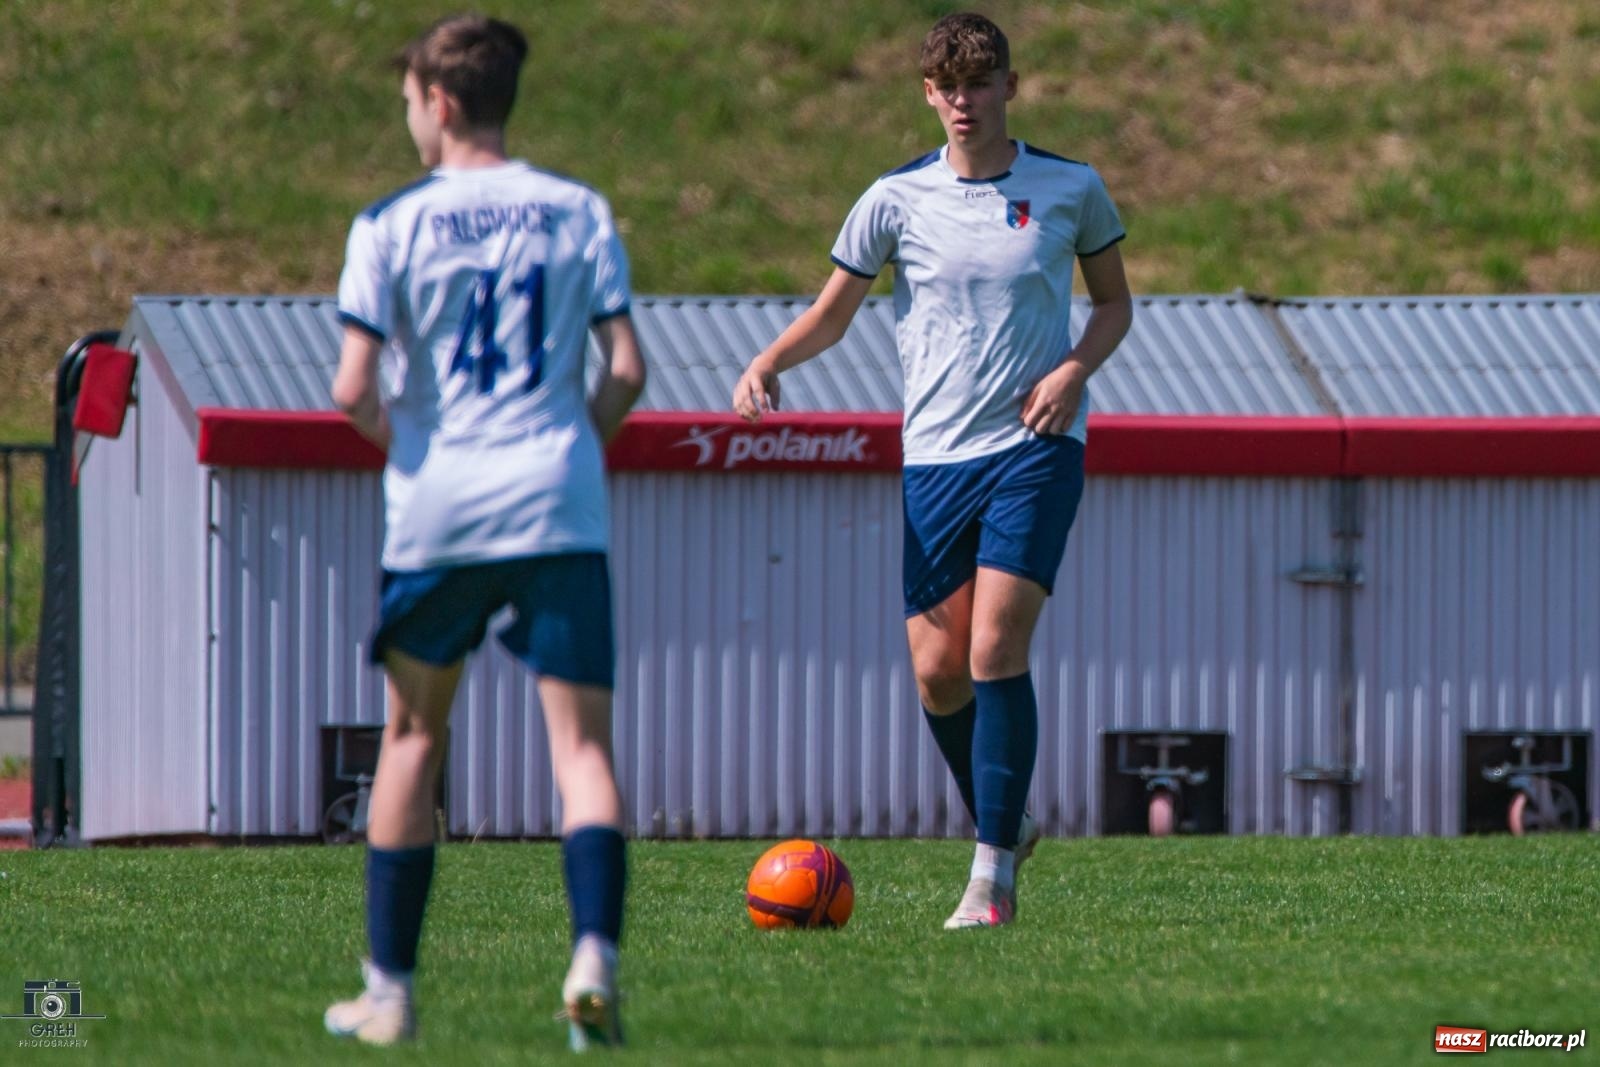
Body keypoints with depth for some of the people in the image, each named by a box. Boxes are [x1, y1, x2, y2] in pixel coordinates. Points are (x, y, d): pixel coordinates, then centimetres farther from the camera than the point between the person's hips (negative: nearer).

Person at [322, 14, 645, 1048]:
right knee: (583, 741, -1)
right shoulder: (580, 214, 4)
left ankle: (390, 990, 16)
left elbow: (354, 390, -8)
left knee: (415, 734, 14)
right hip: (559, 508, 1)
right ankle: (595, 956, -23)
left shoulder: (393, 225, -2)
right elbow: (627, 371, -1)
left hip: (436, 505, 0)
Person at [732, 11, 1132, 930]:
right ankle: (1004, 825, 25)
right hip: (937, 454, 2)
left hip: (1035, 448, -2)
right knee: (937, 672, 0)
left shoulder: (1071, 190, 2)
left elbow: (1115, 303, 14)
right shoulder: (896, 200, 3)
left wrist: (1075, 369, -6)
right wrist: (770, 362, -8)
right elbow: (832, 313, 12)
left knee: (996, 654, -15)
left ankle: (994, 874, -11)